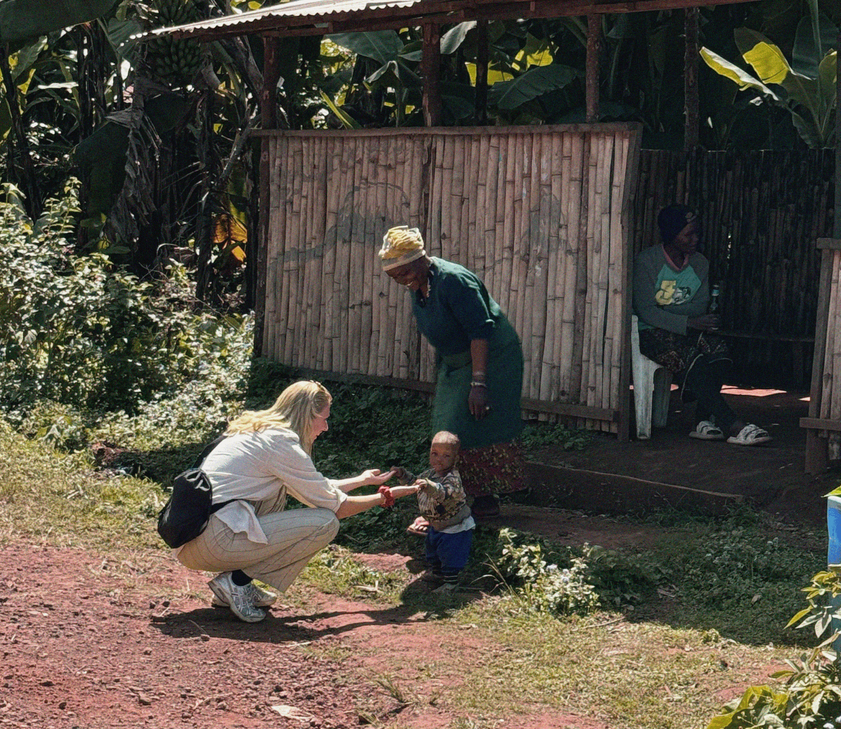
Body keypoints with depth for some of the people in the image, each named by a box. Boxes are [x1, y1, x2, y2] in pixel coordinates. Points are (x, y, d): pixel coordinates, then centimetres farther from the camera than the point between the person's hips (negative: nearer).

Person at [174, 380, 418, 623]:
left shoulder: (257, 431, 20)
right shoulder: (282, 442, -8)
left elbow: (314, 487, 34)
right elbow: (336, 506, -1)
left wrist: (362, 480, 44)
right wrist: (381, 498, 14)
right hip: (214, 541, -10)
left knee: (278, 489, 28)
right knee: (325, 523, -6)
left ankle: (236, 582, 15)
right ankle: (236, 581, -4)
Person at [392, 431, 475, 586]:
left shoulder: (452, 478, -30)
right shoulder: (430, 473, -2)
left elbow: (444, 493, -50)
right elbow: (415, 483, 18)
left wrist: (429, 486, -65)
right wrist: (402, 475, 4)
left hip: (455, 528, -9)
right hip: (437, 525, 9)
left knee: (450, 557, -2)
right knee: (433, 551, 27)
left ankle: (450, 582, 12)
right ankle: (437, 573, 48)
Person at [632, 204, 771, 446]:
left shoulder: (700, 263, 9)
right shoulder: (647, 261, -8)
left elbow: (701, 306, 2)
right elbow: (646, 311, -16)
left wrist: (666, 311, -16)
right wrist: (688, 322, -27)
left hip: (688, 329, 6)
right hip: (651, 333, -5)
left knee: (718, 348, -27)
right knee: (688, 357, -34)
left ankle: (704, 419, -23)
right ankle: (732, 425, -37)